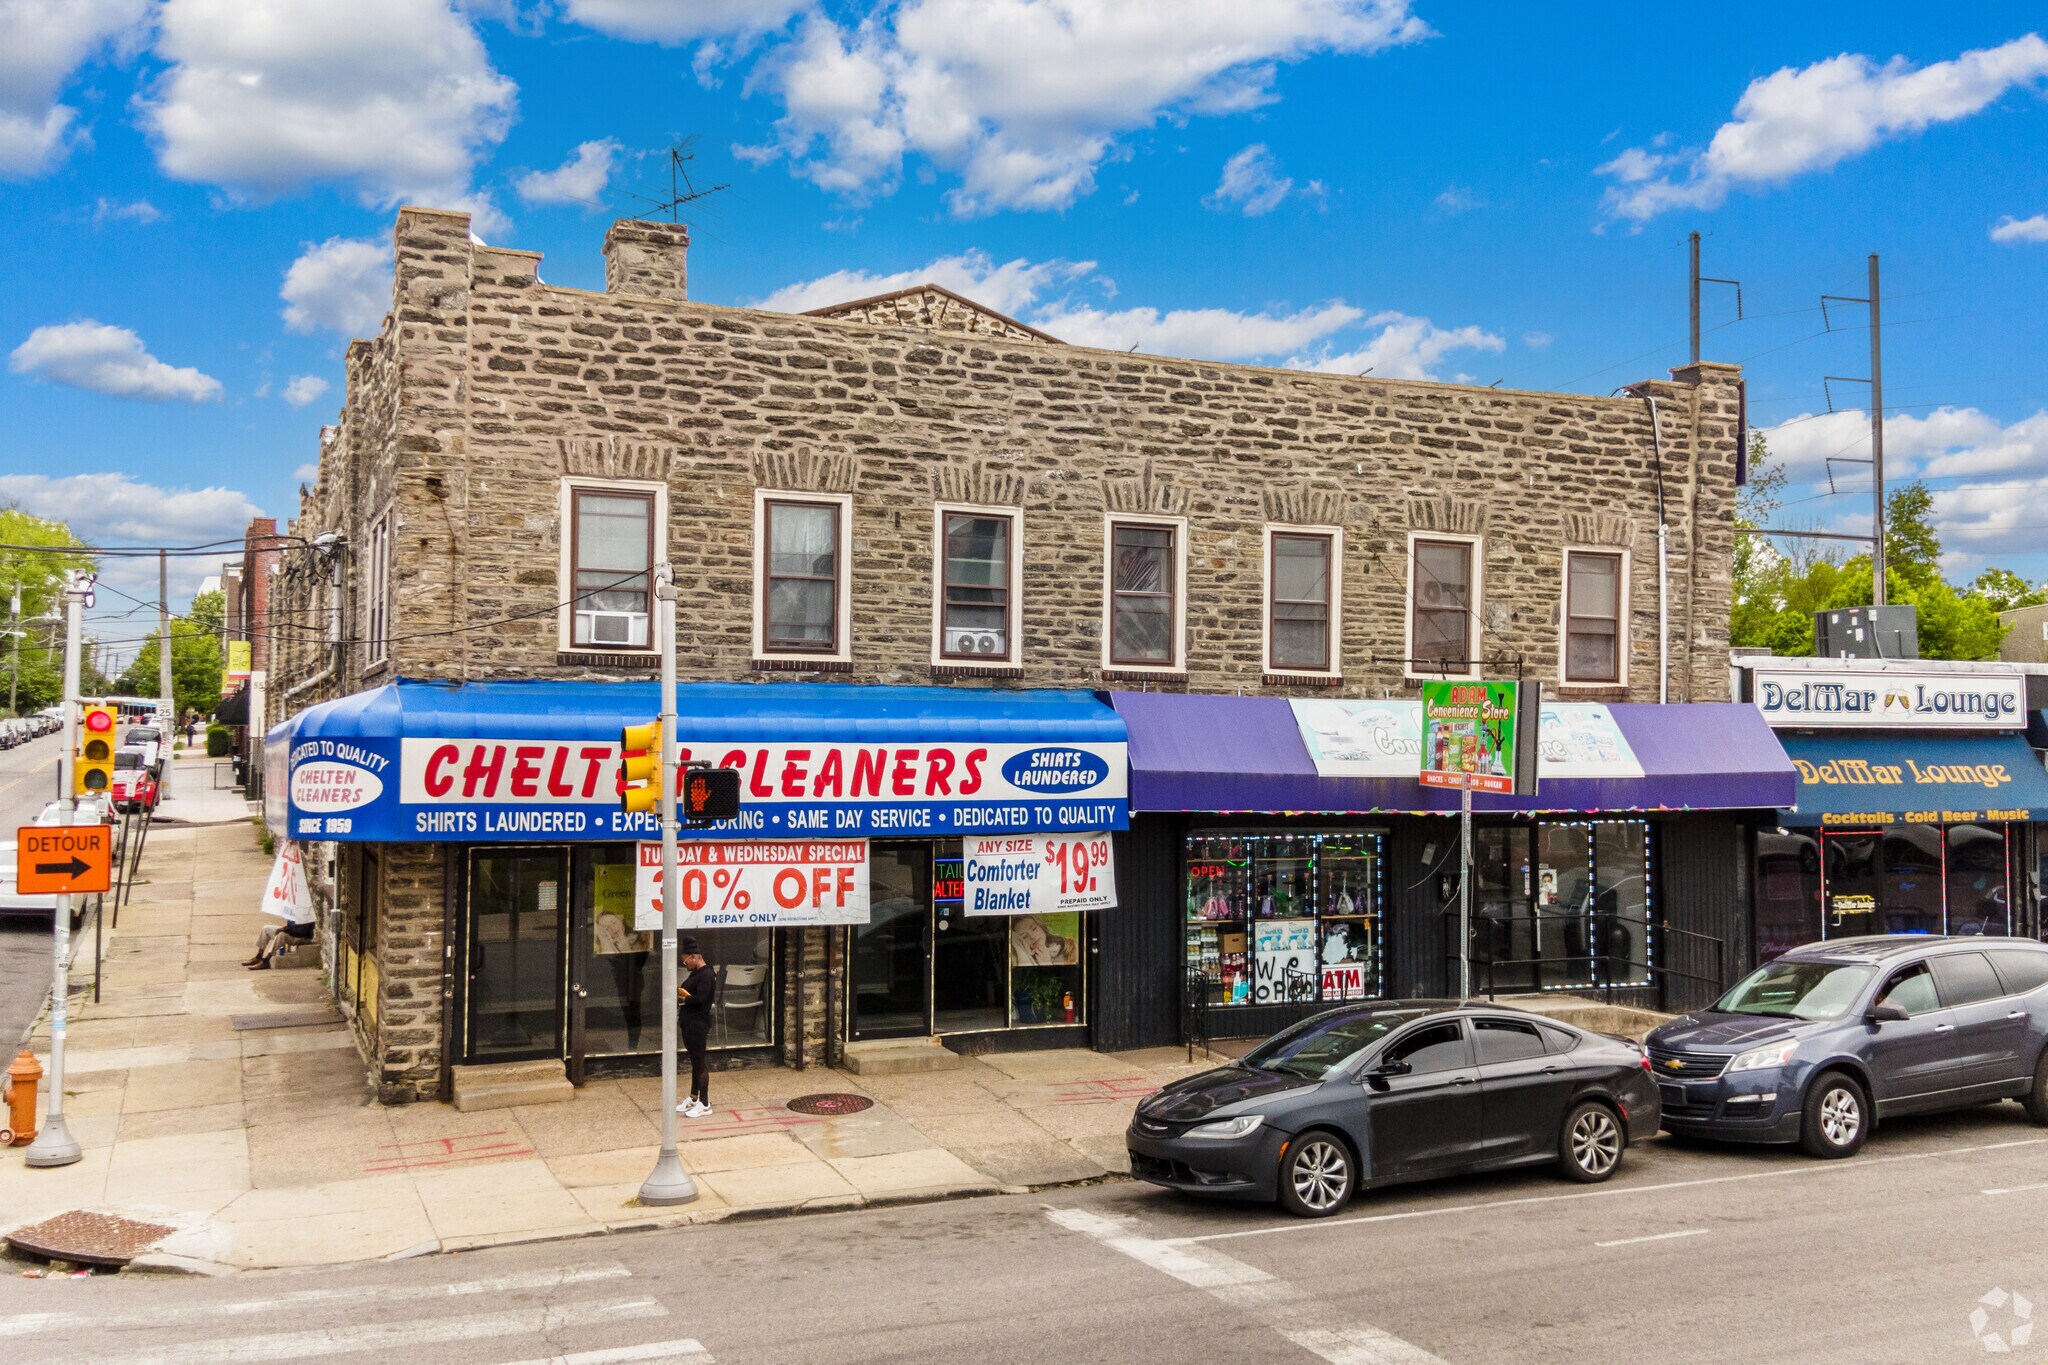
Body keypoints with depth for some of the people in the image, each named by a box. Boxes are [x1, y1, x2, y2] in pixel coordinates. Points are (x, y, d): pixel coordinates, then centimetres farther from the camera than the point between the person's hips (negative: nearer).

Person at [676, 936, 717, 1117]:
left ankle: (704, 1104, 2)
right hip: (689, 1023, 10)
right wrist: (681, 994, 1)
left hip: (698, 1025, -10)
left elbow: (700, 999, -25)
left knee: (700, 1062, -4)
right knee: (694, 1061, 17)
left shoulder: (706, 975, -17)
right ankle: (693, 1098, 27)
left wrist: (684, 996, -11)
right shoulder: (695, 973, 14)